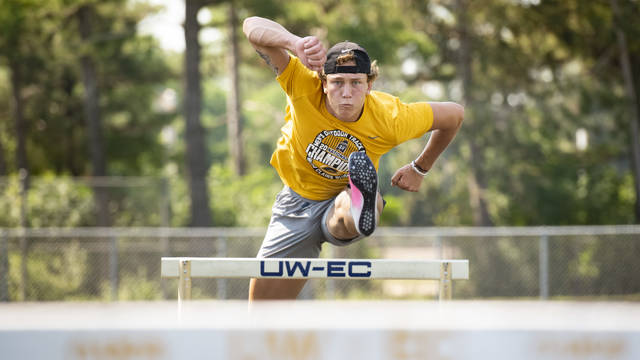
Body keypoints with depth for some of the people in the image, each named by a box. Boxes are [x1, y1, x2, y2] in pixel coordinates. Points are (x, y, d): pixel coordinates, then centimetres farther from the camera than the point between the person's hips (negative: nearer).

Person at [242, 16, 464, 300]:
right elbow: (253, 26, -36)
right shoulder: (304, 86, -25)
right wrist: (295, 43, -55)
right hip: (297, 200, 2)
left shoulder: (391, 119, -23)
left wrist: (420, 169, 5)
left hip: (345, 198, -2)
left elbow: (454, 114, -4)